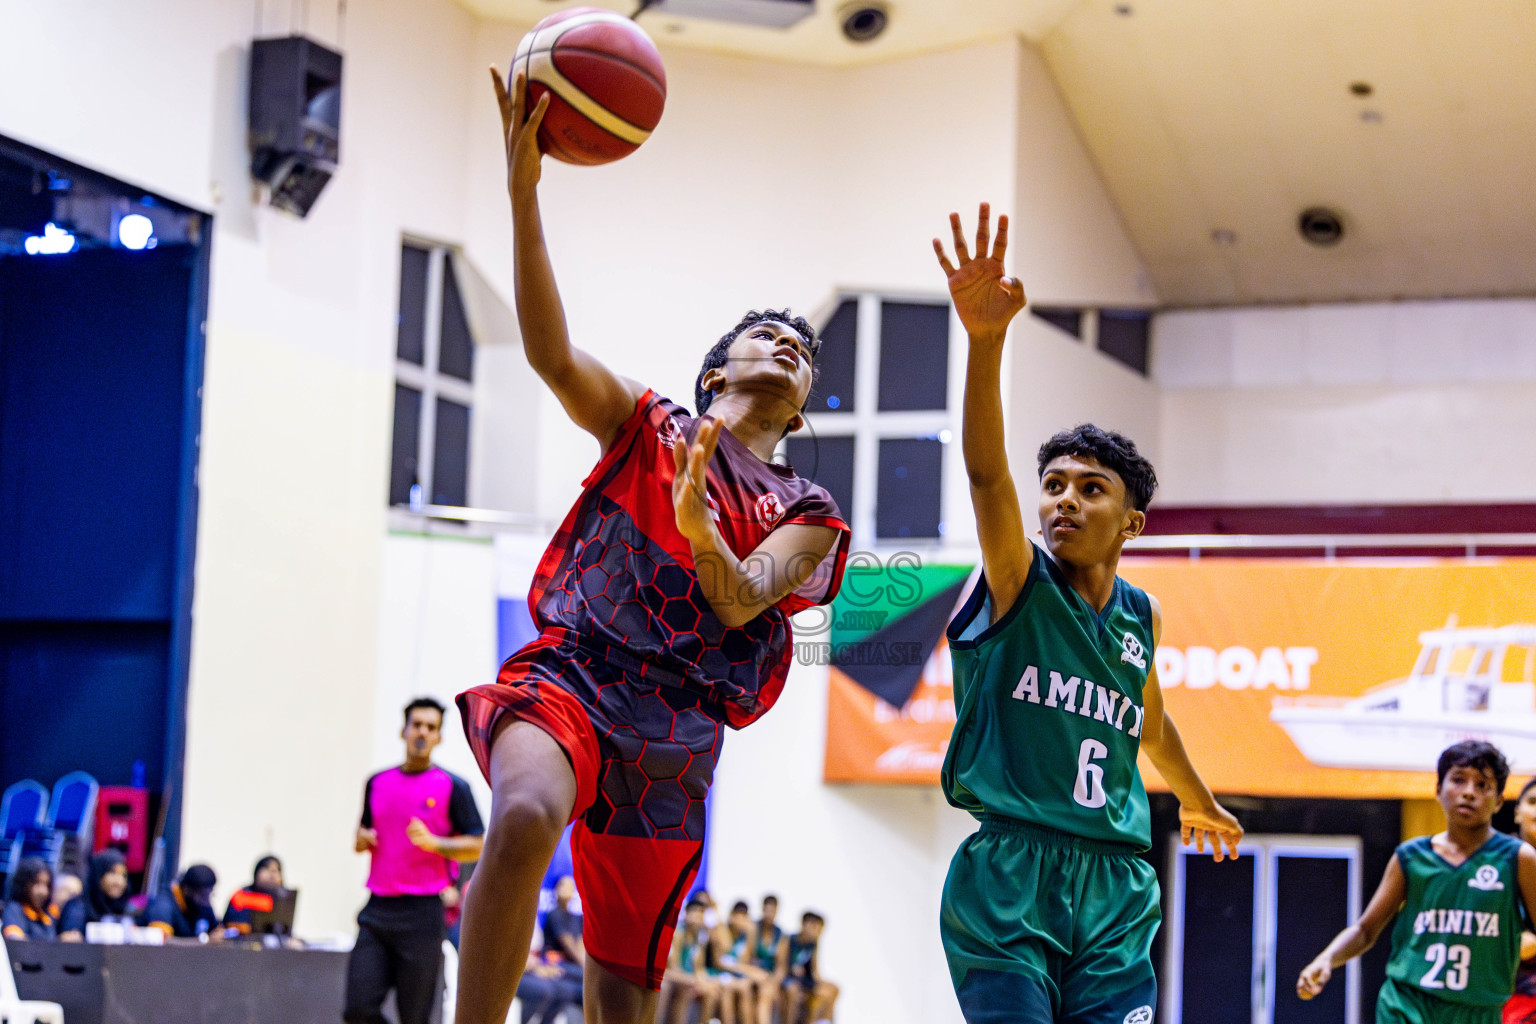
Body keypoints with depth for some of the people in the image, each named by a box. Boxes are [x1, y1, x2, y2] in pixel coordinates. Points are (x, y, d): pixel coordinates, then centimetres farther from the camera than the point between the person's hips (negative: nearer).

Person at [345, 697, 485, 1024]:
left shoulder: (452, 787, 1)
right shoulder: (377, 783, 14)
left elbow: (476, 847, -2)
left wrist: (433, 842, -17)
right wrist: (362, 840, 4)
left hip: (423, 914, -4)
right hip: (378, 908, 4)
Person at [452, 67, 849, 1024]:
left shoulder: (808, 515, 14)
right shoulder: (647, 428, 10)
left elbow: (741, 602, -7)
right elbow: (550, 352, -9)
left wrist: (698, 530, -30)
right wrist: (524, 189, -21)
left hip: (678, 726, 3)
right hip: (573, 671, -3)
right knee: (526, 818, -38)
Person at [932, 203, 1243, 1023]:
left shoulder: (1140, 617, 15)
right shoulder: (1017, 580, 0)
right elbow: (986, 471, -18)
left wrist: (1197, 801, 51)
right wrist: (986, 340, -34)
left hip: (1114, 887, 5)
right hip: (1006, 877, -4)